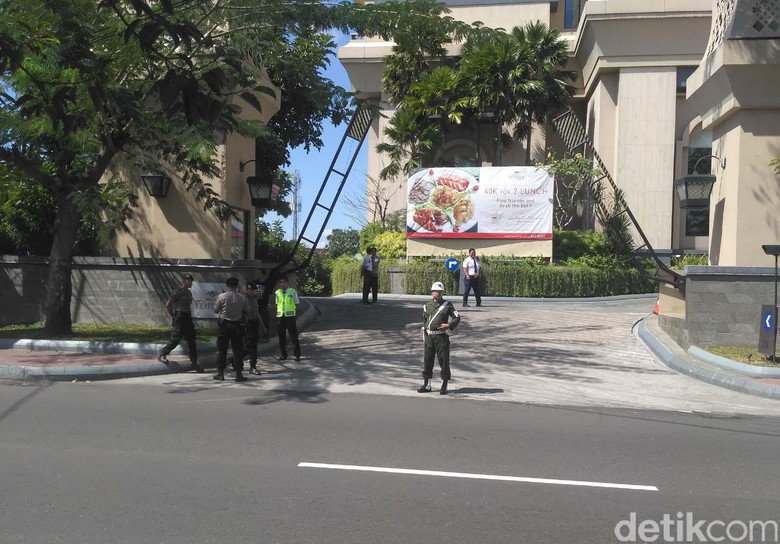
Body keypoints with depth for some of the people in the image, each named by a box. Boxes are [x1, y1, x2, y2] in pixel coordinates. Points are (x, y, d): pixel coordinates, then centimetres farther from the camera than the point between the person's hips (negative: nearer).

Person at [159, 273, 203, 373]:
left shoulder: (189, 293, 15)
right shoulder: (177, 292, -8)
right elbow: (168, 306, -8)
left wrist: (190, 317, 15)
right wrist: (173, 317, -6)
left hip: (188, 319, 8)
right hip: (180, 318, -7)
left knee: (191, 341, 4)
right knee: (175, 339, -7)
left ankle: (193, 363, 6)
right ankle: (162, 355, 14)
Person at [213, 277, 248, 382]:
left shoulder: (221, 296, -9)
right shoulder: (242, 298, -4)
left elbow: (216, 310, 1)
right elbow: (244, 312, 2)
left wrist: (215, 302, 17)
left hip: (224, 324, -1)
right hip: (236, 325, 1)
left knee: (222, 349, 8)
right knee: (237, 350, 5)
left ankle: (220, 373, 12)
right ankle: (238, 373, 4)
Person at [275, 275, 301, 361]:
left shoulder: (293, 292, 0)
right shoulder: (277, 292, 9)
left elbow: (297, 304, 5)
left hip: (290, 316, -3)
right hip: (280, 316, 3)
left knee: (293, 335, -1)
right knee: (281, 336, 8)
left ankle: (297, 355, 7)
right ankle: (283, 355, 19)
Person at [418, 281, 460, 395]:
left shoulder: (447, 305, 0)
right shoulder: (427, 305, 10)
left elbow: (457, 318, 1)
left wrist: (449, 325, -14)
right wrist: (424, 334, 11)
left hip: (442, 336, -4)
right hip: (429, 336, 4)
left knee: (444, 360, -1)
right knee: (427, 360, 7)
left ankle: (444, 386, 9)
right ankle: (427, 385, 18)